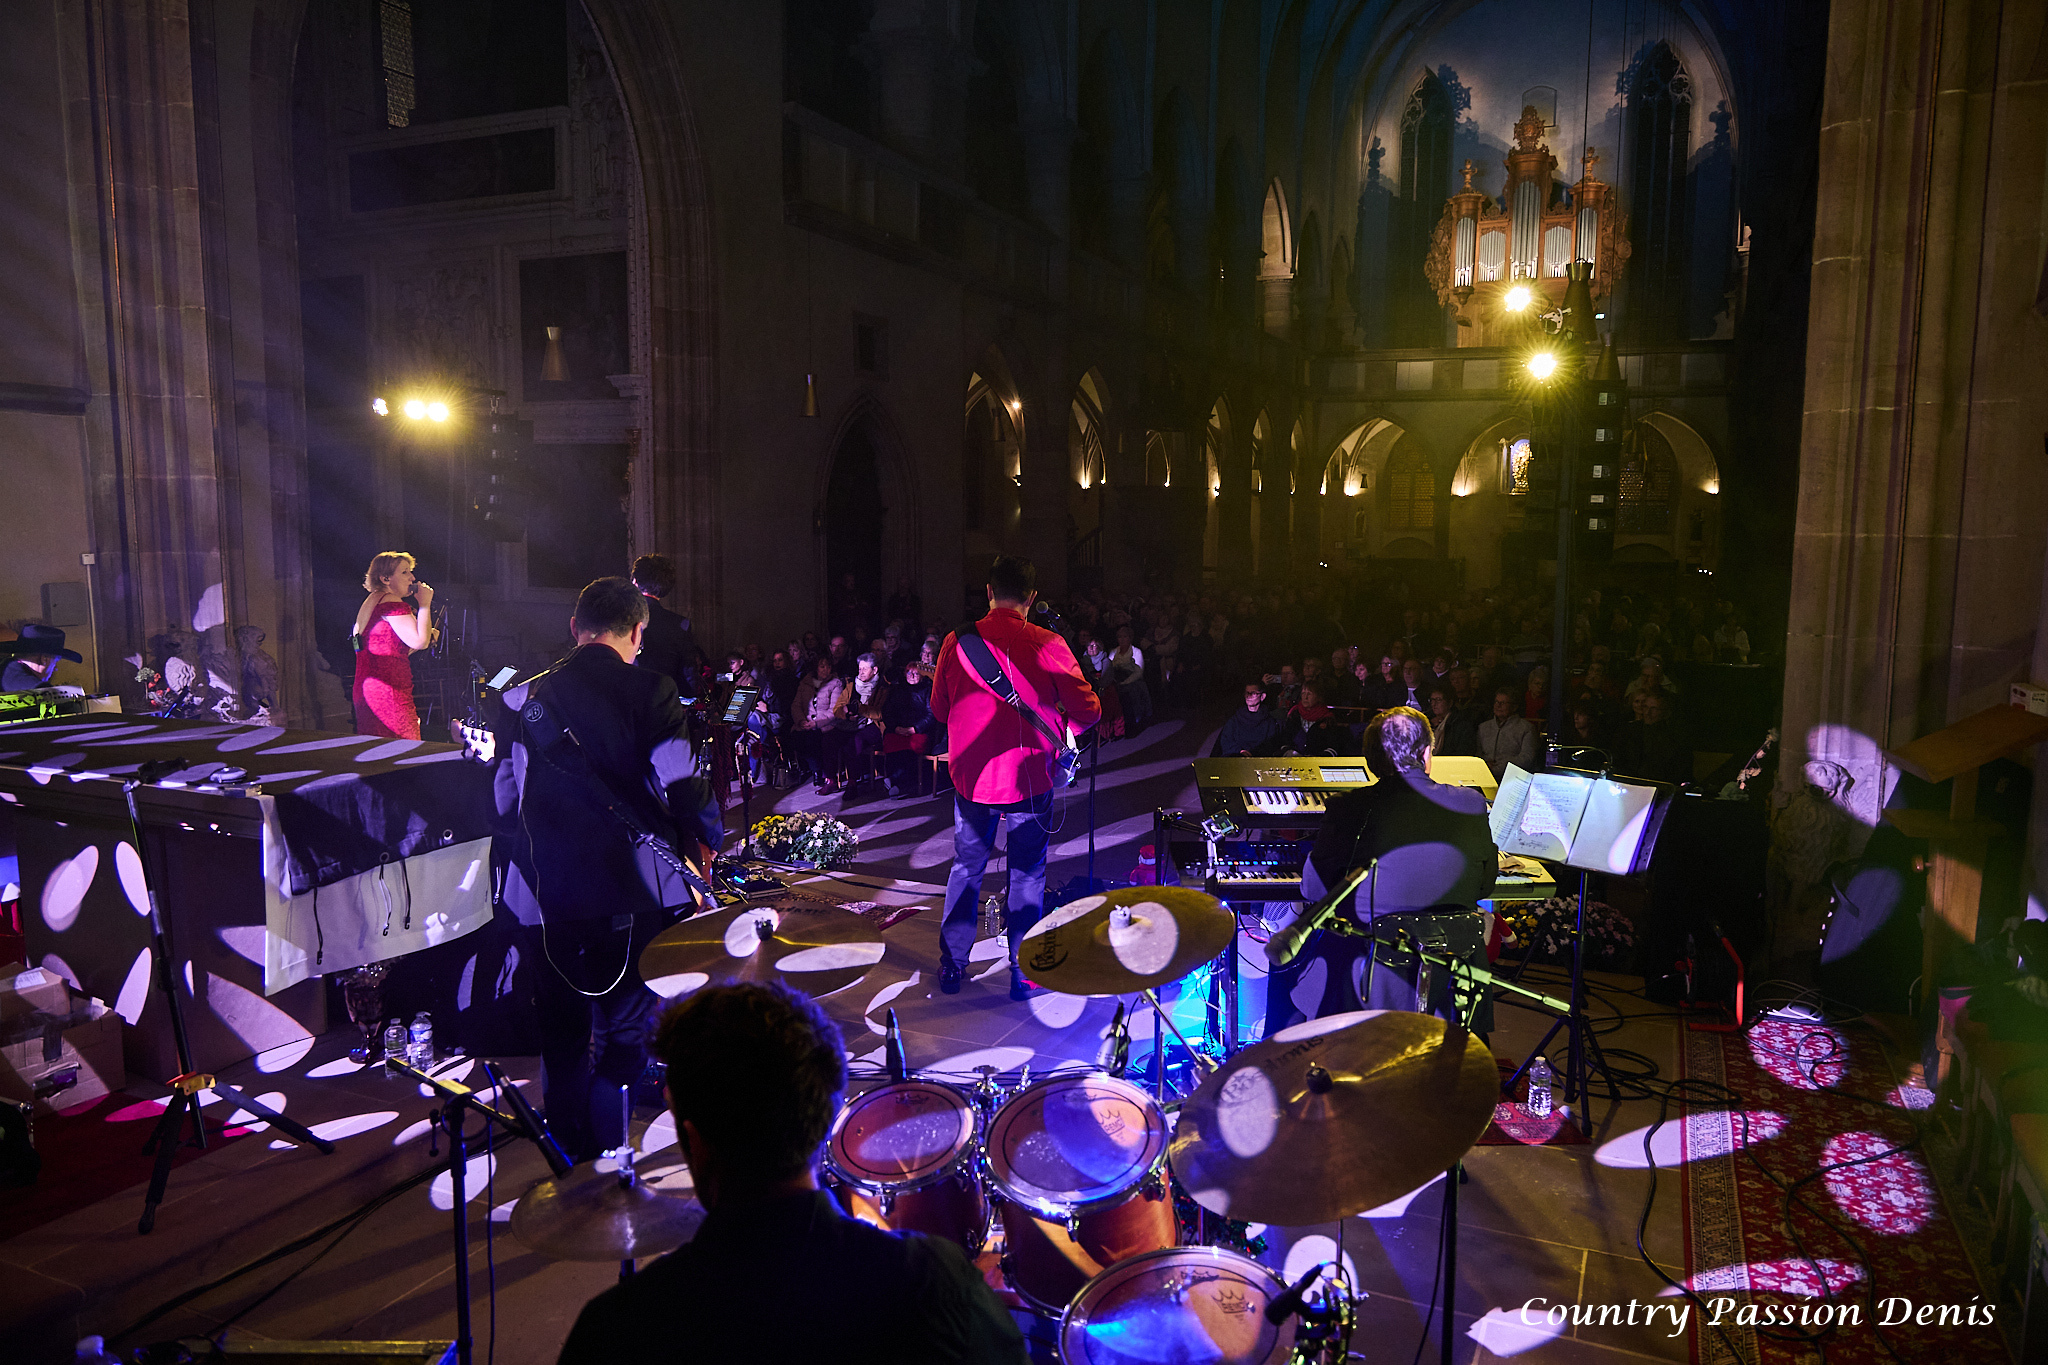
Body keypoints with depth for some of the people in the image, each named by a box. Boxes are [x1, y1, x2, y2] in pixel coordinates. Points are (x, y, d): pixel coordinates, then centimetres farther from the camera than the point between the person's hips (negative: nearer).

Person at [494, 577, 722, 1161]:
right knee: (627, 1031, 8)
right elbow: (683, 785, -13)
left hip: (544, 893, 4)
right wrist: (707, 840, 5)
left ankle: (572, 1161, 28)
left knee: (562, 1036, 17)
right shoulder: (650, 692, -7)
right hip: (633, 891, -4)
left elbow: (504, 799, 11)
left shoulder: (525, 697, 6)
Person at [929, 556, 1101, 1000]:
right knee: (1027, 875, 11)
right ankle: (1023, 973, 18)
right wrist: (1056, 730, 10)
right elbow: (1088, 712, -9)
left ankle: (951, 967, 25)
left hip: (970, 777, 2)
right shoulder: (1048, 646, -12)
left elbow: (939, 709, 7)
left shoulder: (957, 642, -5)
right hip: (1028, 780, -2)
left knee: (966, 869, 18)